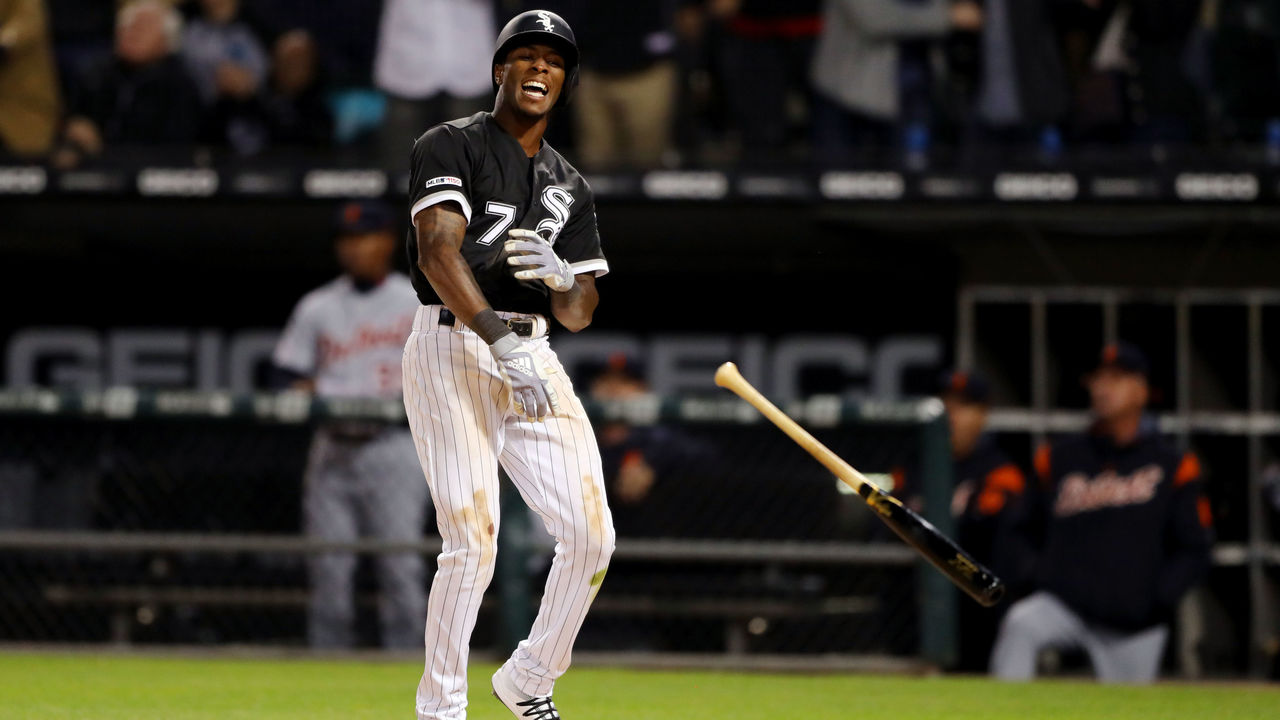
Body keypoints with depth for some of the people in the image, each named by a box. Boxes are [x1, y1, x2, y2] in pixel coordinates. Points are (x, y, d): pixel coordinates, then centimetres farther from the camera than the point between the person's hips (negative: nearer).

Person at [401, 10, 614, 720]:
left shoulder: (569, 188, 19)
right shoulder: (450, 147, 0)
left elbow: (580, 314, 17)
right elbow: (438, 251, -16)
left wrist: (561, 277, -8)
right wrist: (500, 340, -28)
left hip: (531, 356, 6)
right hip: (451, 348, -6)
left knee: (591, 534, -4)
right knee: (473, 541, -15)